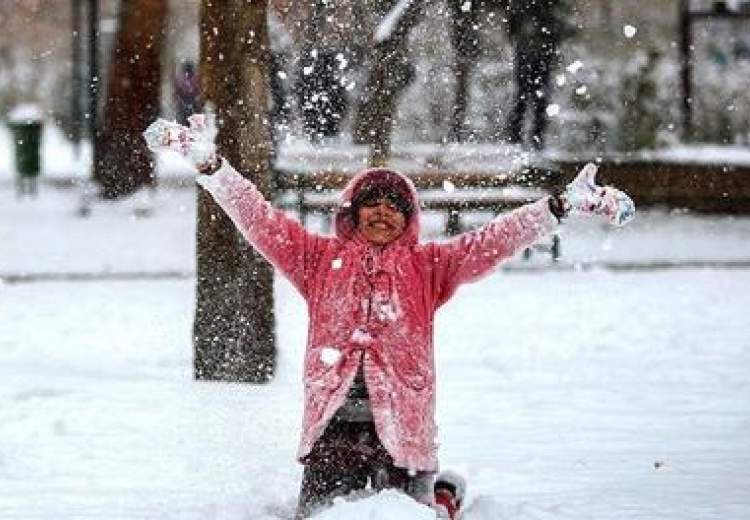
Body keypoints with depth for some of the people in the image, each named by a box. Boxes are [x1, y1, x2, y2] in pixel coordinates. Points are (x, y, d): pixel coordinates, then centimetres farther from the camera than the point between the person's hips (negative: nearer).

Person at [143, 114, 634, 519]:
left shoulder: (427, 267, 9)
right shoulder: (321, 260, 11)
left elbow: (494, 241, 2)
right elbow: (260, 218, 6)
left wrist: (562, 205, -9)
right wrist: (209, 166, -4)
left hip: (402, 429, -1)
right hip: (332, 428, 1)